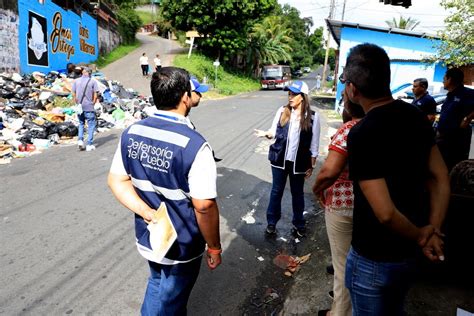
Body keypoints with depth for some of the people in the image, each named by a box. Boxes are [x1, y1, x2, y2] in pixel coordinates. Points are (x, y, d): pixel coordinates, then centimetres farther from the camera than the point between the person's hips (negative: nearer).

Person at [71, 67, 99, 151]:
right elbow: (95, 95, -7)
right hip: (89, 107, -3)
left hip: (79, 107, 4)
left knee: (81, 123, 21)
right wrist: (93, 103, 6)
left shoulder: (76, 81, 5)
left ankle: (80, 140, 6)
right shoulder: (93, 81, -4)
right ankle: (89, 145, 5)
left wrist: (77, 103, 14)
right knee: (91, 125, 6)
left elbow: (73, 94, 4)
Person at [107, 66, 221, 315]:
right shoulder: (194, 145, -27)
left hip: (146, 236, 6)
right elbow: (204, 206, -25)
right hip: (181, 248, -5)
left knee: (157, 284, 32)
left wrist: (146, 212, -9)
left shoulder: (131, 133, -6)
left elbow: (116, 180, -1)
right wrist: (214, 248, -10)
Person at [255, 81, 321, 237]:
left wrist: (311, 166, -2)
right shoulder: (282, 111, -3)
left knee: (297, 193, 14)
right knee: (276, 191, 12)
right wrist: (266, 133, -21)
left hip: (299, 163, -1)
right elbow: (274, 131, 3)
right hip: (279, 159, 2)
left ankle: (299, 224, 33)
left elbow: (314, 144, -3)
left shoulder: (313, 117, -8)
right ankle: (271, 223, 28)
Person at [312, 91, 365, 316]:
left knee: (343, 263, 11)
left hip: (343, 204, -7)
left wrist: (317, 188, -13)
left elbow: (329, 171, -32)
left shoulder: (349, 130, -21)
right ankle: (345, 296, 46)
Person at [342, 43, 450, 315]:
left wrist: (420, 236, -13)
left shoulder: (362, 135, -28)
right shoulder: (417, 117, -4)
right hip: (410, 251, 7)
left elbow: (385, 213, -30)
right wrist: (433, 230, -5)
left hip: (375, 258, -7)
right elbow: (441, 178, 1)